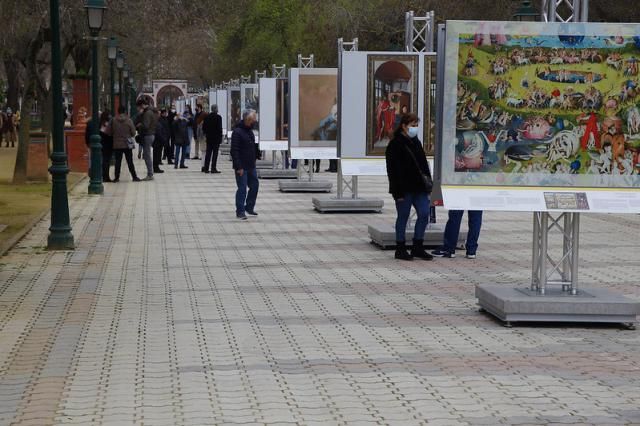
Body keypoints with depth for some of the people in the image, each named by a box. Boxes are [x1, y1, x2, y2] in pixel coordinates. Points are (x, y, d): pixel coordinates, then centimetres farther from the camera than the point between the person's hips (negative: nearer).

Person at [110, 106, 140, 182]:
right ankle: (134, 177, 6)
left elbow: (111, 132, 1)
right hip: (127, 144, -1)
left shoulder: (113, 121, -5)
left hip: (117, 145, 1)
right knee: (130, 162, 4)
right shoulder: (128, 120, -9)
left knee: (118, 161, 7)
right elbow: (133, 133, -3)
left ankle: (116, 177, 6)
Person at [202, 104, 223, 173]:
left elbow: (203, 127, 7)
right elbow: (219, 128, -12)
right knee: (215, 153, -2)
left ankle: (206, 168, 9)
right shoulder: (218, 117, -10)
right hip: (216, 137, -5)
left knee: (208, 153, 10)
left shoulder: (207, 117, 5)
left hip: (209, 137, 5)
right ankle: (213, 168, -5)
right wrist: (220, 137, -6)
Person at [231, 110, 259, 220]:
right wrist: (238, 167, -22)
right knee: (242, 188, -4)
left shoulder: (250, 131, 13)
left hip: (251, 166, 9)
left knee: (254, 185, 12)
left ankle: (249, 207, 26)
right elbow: (234, 151, -19)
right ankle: (240, 211, 4)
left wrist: (254, 163, 18)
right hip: (242, 167, -9)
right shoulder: (237, 132, -15)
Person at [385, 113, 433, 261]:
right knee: (403, 217, 1)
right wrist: (398, 192, -17)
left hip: (419, 187, 7)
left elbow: (423, 164, 20)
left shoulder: (416, 142, 14)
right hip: (405, 189, -7)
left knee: (424, 214, 3)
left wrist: (428, 182, 12)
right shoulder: (395, 145, -9)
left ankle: (417, 247, 13)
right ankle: (400, 249, 11)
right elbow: (393, 170, -13)